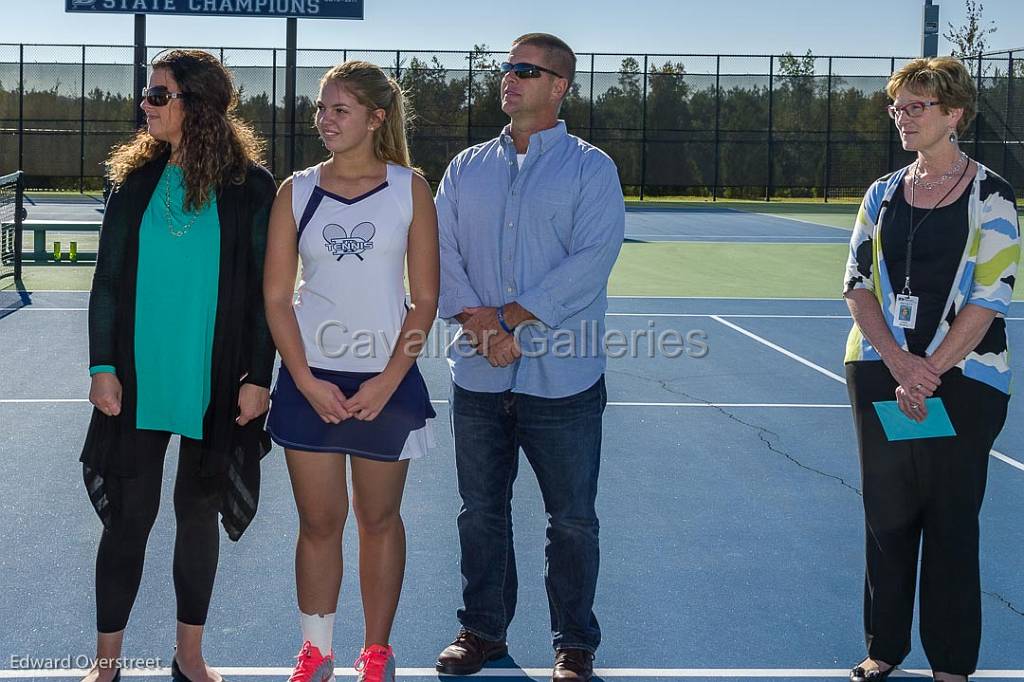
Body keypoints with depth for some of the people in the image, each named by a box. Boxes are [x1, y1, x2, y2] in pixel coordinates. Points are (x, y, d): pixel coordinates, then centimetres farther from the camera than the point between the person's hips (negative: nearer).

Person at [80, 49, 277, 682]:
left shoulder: (251, 185, -4)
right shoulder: (135, 178, 4)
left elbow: (265, 289, -2)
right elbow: (108, 281, 5)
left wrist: (258, 376, -5)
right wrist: (103, 366, -2)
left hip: (217, 384, -1)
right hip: (137, 379, 1)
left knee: (200, 511, 11)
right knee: (129, 515, 4)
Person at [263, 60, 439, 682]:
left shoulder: (410, 188, -1)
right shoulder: (297, 191, 2)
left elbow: (426, 298, -2)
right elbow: (277, 298, 2)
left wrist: (388, 381, -10)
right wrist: (307, 381, -9)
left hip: (388, 382, -1)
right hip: (310, 381, 1)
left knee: (379, 519, 10)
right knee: (319, 522, 6)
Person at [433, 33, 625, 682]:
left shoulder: (591, 167, -2)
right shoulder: (467, 167, 11)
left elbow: (592, 260, -14)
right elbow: (442, 250, 2)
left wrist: (511, 319, -17)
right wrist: (478, 320, -14)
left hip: (561, 378, -4)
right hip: (478, 377, 4)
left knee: (572, 519, 4)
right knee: (481, 511, 13)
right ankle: (482, 630, 27)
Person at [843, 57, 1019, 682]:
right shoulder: (883, 195, 8)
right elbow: (858, 284, 4)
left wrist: (929, 372, -15)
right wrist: (898, 361, -12)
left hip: (962, 380, -4)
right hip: (880, 373, 4)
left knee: (951, 523, 3)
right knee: (888, 515, 11)